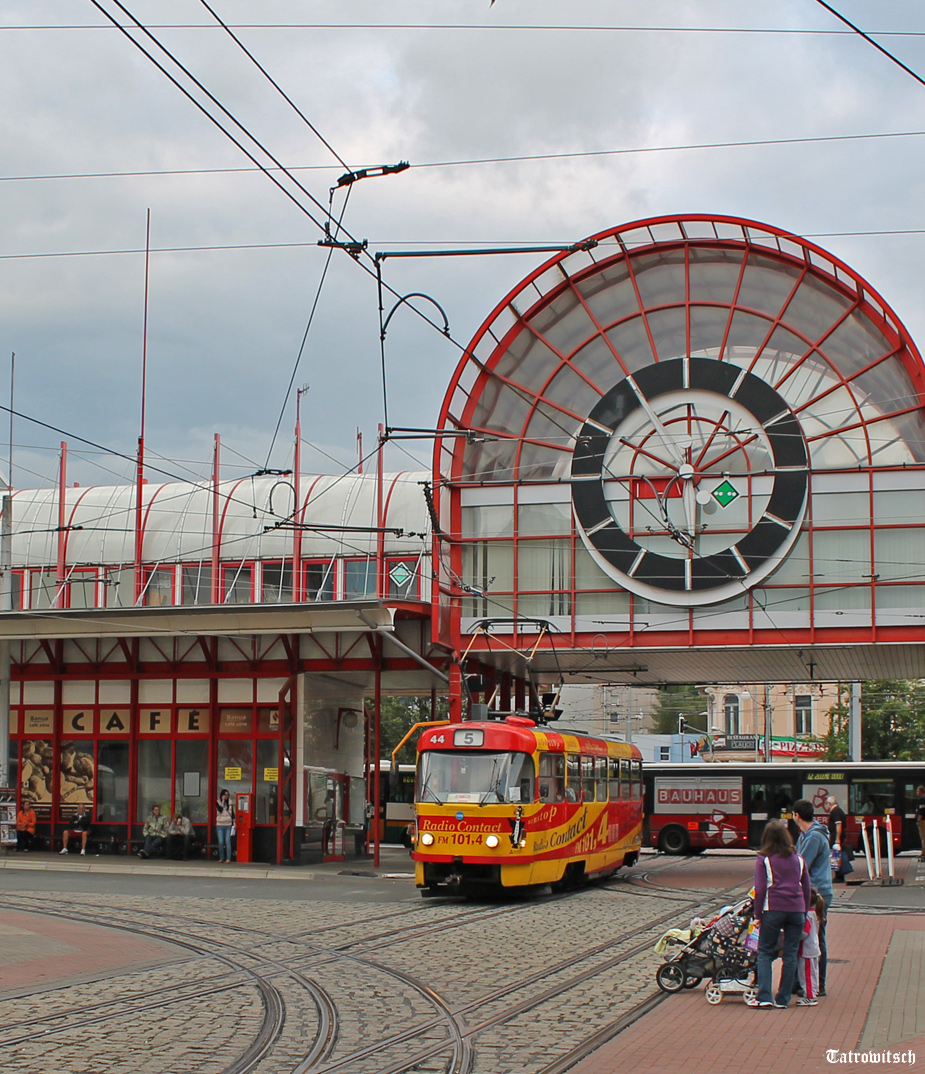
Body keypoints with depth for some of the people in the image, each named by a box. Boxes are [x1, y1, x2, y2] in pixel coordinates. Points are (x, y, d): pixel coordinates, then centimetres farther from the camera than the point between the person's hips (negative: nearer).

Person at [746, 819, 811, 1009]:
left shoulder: (764, 859, -1)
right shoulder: (798, 858, 10)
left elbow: (760, 889, -5)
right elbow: (806, 886, 12)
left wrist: (758, 914, 2)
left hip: (773, 909, -3)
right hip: (796, 909, 3)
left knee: (765, 952, 4)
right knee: (790, 954, 7)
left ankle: (764, 996, -5)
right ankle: (783, 999, 8)